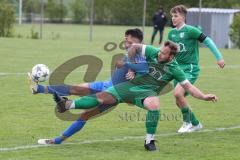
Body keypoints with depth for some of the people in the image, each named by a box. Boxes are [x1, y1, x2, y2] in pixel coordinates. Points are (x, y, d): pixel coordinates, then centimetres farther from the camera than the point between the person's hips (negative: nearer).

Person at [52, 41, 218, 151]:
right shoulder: (153, 52, -3)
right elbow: (135, 47, 8)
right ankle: (67, 105, 2)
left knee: (154, 104, -38)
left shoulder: (174, 69, -7)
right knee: (102, 97, -7)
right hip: (131, 84, 3)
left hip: (147, 92, -3)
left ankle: (149, 141, -21)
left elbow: (189, 86, -5)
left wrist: (204, 96, -15)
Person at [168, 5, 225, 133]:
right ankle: (195, 124, 25)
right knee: (179, 102, 5)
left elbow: (207, 41, -9)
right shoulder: (171, 33, 8)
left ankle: (187, 122, -8)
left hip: (191, 69, -7)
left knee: (178, 93, -25)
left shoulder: (190, 30, -11)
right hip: (178, 69, 7)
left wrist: (219, 57, -8)